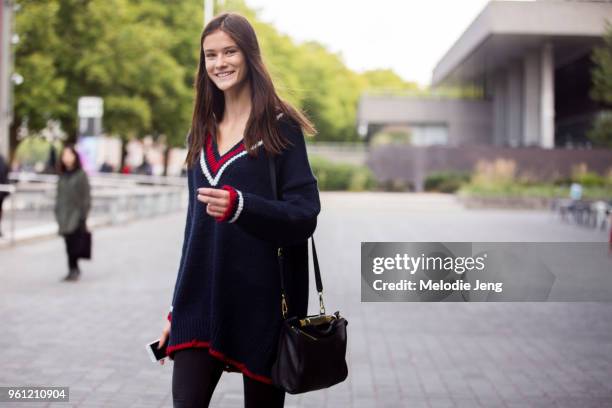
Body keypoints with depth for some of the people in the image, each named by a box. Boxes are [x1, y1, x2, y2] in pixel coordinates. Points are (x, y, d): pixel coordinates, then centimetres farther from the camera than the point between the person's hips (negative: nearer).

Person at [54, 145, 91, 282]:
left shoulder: (81, 175, -5)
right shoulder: (62, 175, 11)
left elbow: (86, 196, -6)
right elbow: (59, 195, 15)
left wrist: (83, 215, -11)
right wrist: (58, 213, 10)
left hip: (77, 214, -5)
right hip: (64, 214, 5)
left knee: (74, 243, -12)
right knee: (69, 245, 7)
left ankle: (73, 269, -7)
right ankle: (74, 270, 16)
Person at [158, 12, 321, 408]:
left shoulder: (280, 126, -3)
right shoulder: (203, 132, 14)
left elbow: (304, 215, -10)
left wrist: (239, 206, -27)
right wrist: (177, 307, 15)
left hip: (261, 300, -4)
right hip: (202, 298, 4)